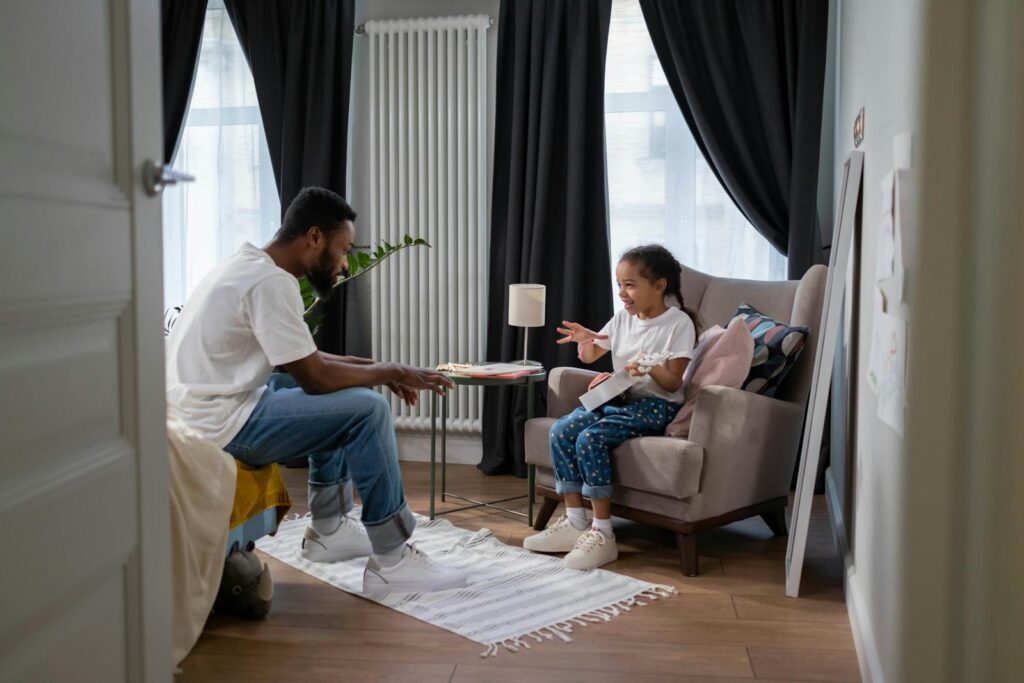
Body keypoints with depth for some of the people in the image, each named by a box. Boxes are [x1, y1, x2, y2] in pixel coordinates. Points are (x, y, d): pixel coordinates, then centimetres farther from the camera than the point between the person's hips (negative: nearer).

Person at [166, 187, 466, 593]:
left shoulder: (251, 266, 12)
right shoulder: (272, 281, -19)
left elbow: (303, 359, 18)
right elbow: (315, 378, -18)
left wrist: (372, 368, 9)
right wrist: (391, 372, -5)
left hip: (203, 409, 10)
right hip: (220, 424, -10)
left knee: (342, 395, 21)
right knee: (368, 410, -14)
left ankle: (328, 530, 23)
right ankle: (392, 560, -5)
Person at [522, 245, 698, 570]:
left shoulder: (679, 323, -8)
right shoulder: (623, 318, 10)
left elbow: (673, 383, -11)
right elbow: (590, 356, 18)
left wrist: (651, 368, -32)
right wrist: (585, 340, -5)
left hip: (655, 405, -7)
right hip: (617, 398, 7)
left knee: (590, 439, -30)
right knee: (560, 430, -17)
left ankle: (602, 534, -23)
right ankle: (575, 522, -10)